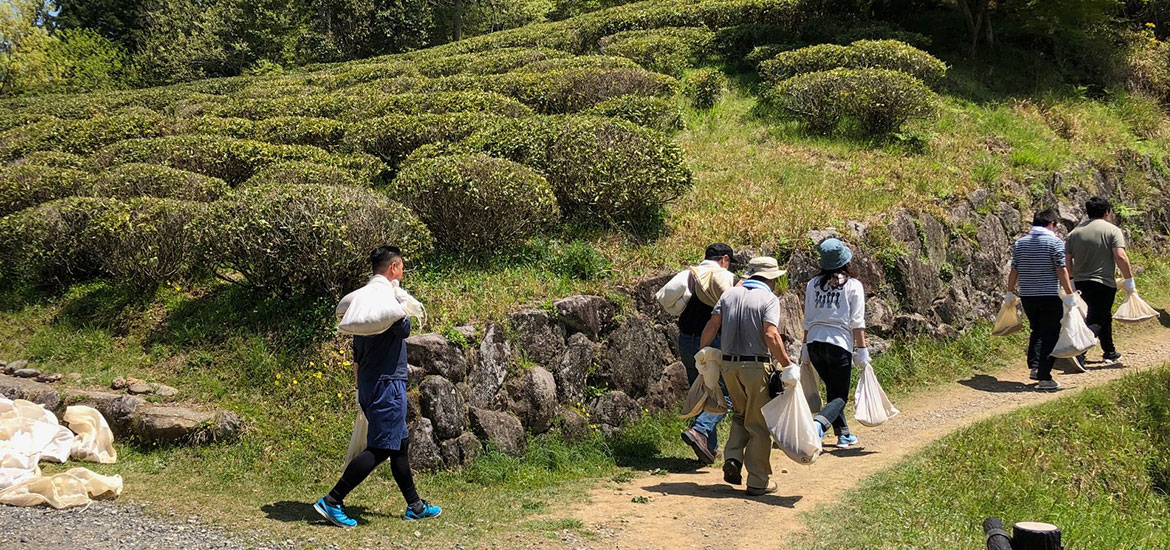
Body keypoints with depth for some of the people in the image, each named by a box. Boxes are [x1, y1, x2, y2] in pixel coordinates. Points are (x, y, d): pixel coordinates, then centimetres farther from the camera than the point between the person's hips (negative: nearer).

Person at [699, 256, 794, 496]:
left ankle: (733, 458, 4)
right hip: (756, 366, -5)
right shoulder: (769, 299, -6)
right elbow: (771, 335, -18)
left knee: (740, 414, 24)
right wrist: (787, 365, -13)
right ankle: (758, 480, 10)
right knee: (759, 424, 6)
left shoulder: (730, 294, 9)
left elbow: (712, 326, 4)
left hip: (729, 365, 5)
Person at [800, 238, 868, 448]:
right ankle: (819, 424, -26)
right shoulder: (853, 286, -2)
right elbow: (857, 322, -5)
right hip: (839, 344, -5)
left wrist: (805, 348, 19)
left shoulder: (813, 284, 10)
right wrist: (862, 350, -2)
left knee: (832, 390, 21)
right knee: (840, 396, 0)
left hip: (814, 342, 5)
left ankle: (843, 434, 27)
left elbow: (807, 320, 12)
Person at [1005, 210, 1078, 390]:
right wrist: (1070, 294, -8)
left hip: (1027, 296, 5)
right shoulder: (1055, 242, -7)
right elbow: (1061, 271, -11)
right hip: (1049, 297, -5)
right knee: (1050, 336, 1)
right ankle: (1044, 377, -2)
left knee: (1037, 332, 23)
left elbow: (1014, 270, 10)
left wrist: (1009, 292, 19)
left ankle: (1034, 367, 14)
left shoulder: (1020, 243, 7)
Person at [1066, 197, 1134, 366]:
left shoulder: (1075, 232, 7)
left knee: (1104, 315, 23)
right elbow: (1120, 257, -17)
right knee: (1096, 320, -6)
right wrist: (1129, 280, -11)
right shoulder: (1112, 230, -6)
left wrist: (1072, 280, 17)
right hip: (1104, 283, -6)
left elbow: (1067, 261, 6)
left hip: (1080, 283, 6)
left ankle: (1110, 353, 36)